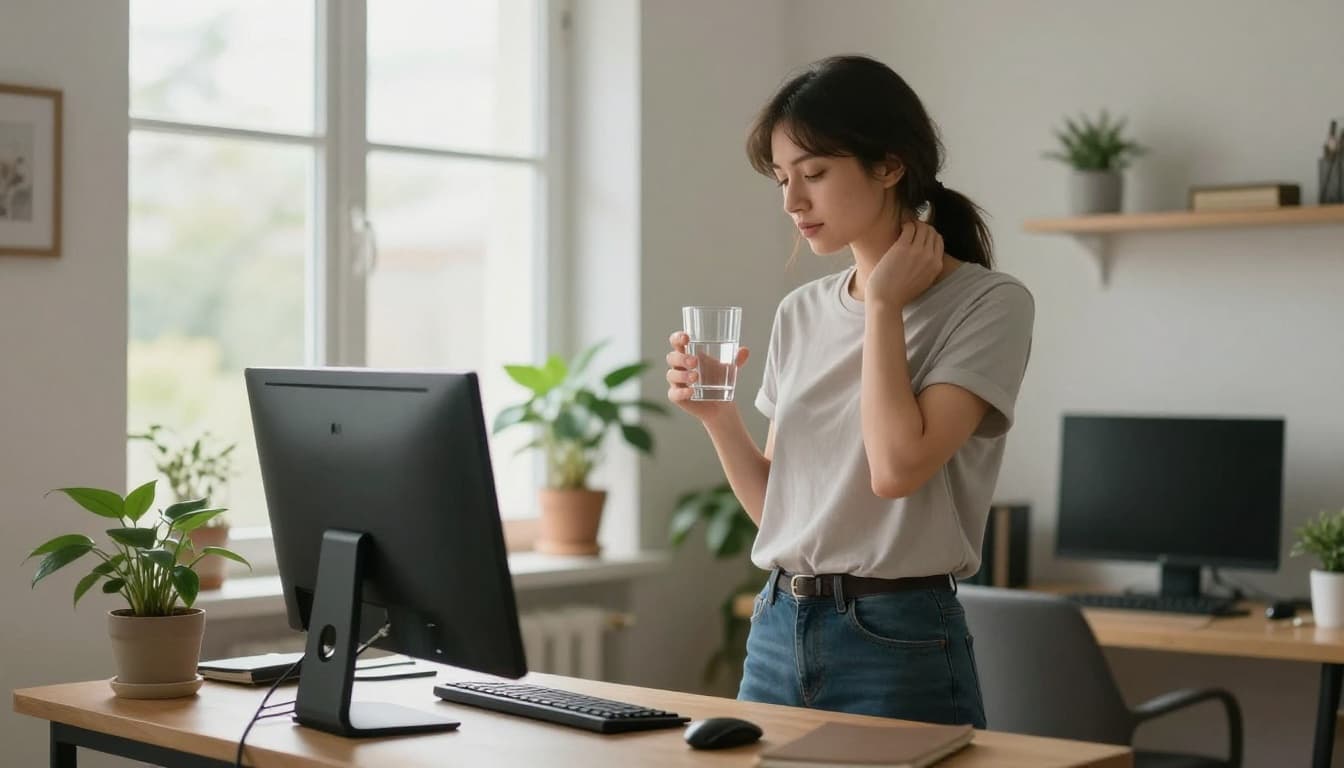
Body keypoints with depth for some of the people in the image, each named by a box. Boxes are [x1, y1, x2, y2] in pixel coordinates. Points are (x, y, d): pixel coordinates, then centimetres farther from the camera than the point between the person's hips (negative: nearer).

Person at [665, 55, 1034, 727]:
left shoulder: (988, 304, -8)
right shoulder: (801, 313, 8)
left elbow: (896, 467, -21)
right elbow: (776, 506, 12)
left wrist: (885, 306, -12)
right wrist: (718, 416, -4)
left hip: (898, 643, -5)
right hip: (777, 629, 5)